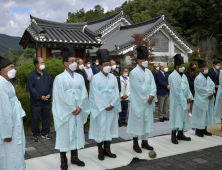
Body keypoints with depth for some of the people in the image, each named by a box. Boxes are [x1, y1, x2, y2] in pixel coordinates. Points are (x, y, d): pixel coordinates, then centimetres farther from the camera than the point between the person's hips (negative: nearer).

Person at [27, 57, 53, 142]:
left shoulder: (47, 74, 9)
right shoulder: (31, 76, -7)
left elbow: (51, 85, 11)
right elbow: (31, 88, -10)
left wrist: (49, 94, -6)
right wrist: (41, 97, -14)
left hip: (47, 101, 4)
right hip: (36, 102, -4)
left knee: (46, 117, 11)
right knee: (35, 119, 4)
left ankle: (45, 133, 25)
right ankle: (36, 134, 18)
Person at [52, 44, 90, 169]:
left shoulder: (80, 77, 9)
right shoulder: (60, 78, -5)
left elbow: (84, 93, 5)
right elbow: (60, 96, -11)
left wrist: (80, 107, -7)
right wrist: (72, 109, -12)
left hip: (78, 111, 5)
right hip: (65, 112, -4)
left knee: (76, 132, 11)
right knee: (64, 134, 3)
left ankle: (74, 157, 25)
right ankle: (63, 160, 15)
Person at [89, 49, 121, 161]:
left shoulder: (113, 78, 7)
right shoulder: (96, 78, -7)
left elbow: (116, 93, 3)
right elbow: (96, 95, -12)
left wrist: (112, 104, -10)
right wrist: (105, 106, -15)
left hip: (112, 108, 5)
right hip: (100, 109, -5)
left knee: (110, 127, 10)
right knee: (100, 128, 2)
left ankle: (107, 149, 22)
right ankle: (100, 151, 15)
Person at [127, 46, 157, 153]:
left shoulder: (148, 72, 11)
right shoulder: (134, 72, -10)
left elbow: (153, 85, 5)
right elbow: (138, 88, -15)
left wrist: (151, 96, -11)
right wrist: (146, 98, -13)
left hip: (148, 101, 7)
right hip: (138, 102, -7)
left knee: (147, 121, 11)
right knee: (137, 121, 0)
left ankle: (145, 142, 24)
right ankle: (135, 144, 12)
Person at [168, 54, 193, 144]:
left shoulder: (183, 76, 11)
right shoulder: (172, 76, -14)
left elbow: (187, 87, 11)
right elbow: (176, 91, -17)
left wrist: (189, 97, -1)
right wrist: (184, 100, -15)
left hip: (184, 101, 8)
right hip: (176, 101, -8)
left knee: (183, 117, 12)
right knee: (176, 117, -1)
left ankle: (180, 134, 24)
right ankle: (173, 136, 9)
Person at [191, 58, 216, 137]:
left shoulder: (208, 78, 11)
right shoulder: (198, 78, -14)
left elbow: (213, 86, 4)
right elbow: (201, 90, -20)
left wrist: (212, 94, -14)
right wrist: (211, 92, -13)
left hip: (208, 101, 8)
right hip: (201, 100, -7)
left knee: (207, 115, 12)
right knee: (200, 115, 0)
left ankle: (204, 129, 23)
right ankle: (198, 130, 12)